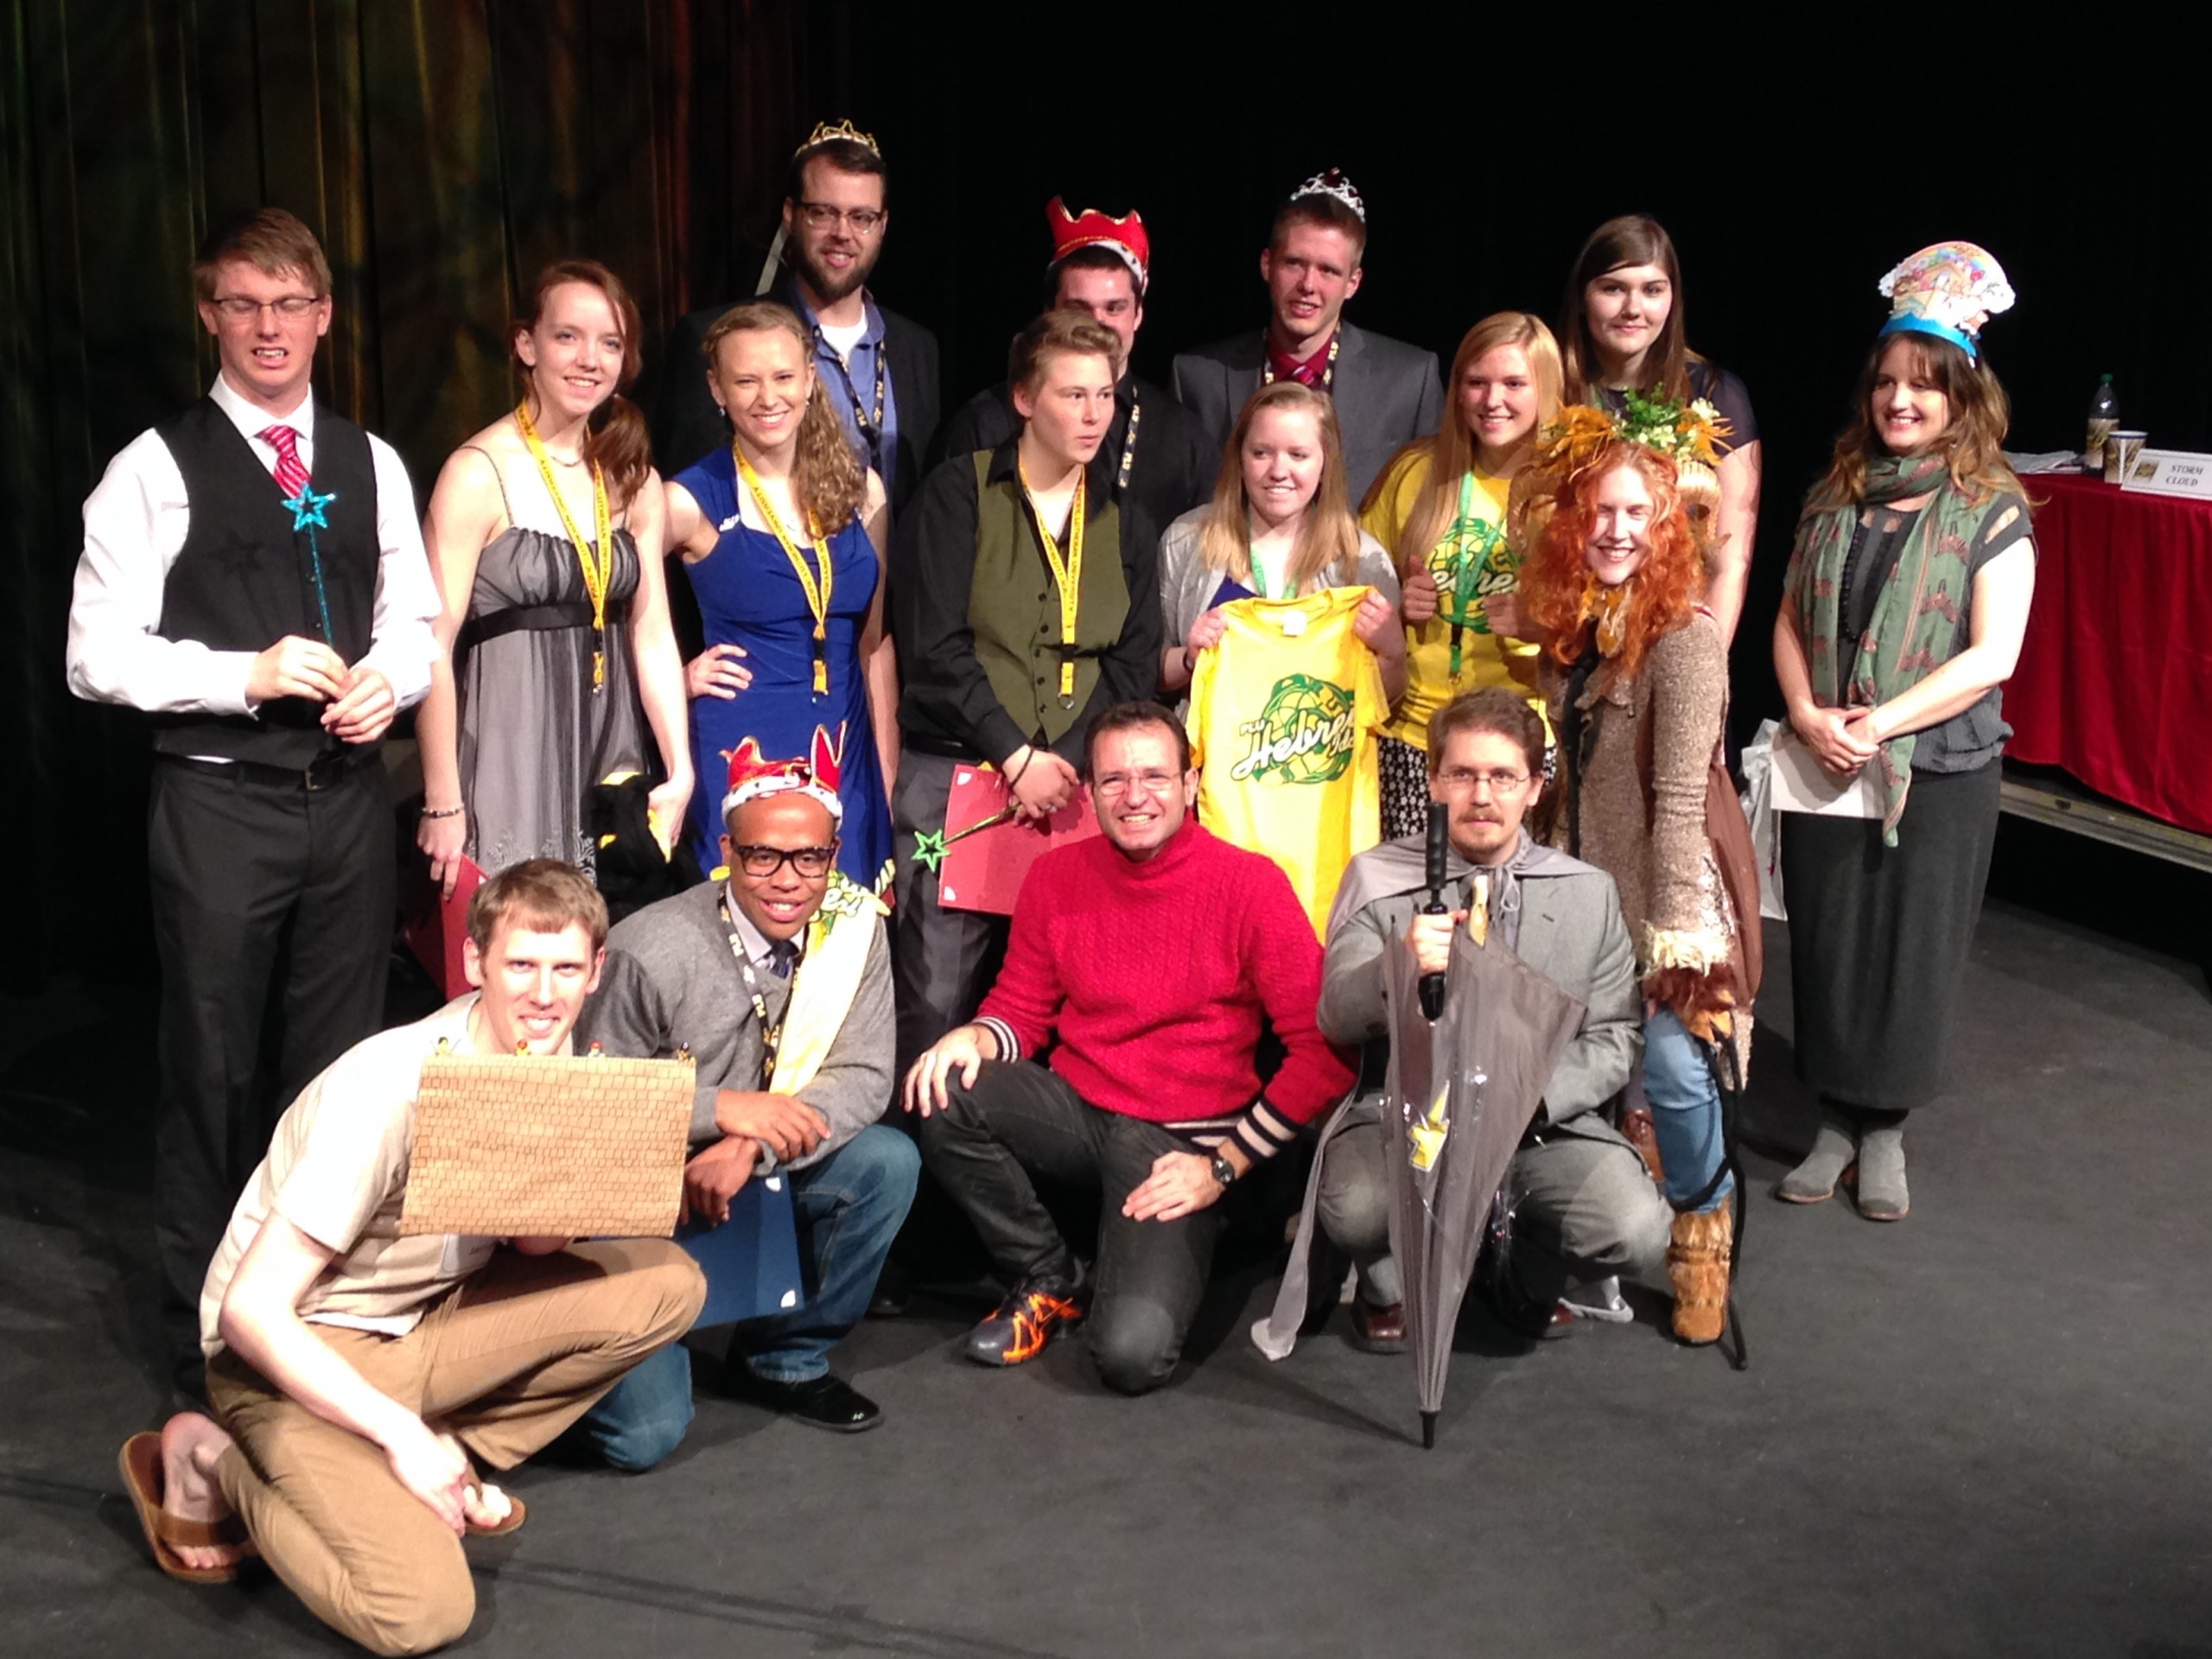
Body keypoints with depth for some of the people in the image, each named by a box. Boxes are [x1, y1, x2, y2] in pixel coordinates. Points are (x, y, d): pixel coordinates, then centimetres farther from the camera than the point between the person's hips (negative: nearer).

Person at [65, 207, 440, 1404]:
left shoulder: (371, 465, 11)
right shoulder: (158, 467, -3)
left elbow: (414, 622, 16)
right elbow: (99, 654, -7)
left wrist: (388, 681, -5)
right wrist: (248, 675, -18)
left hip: (348, 797, 4)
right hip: (217, 802, -4)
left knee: (337, 1066, 12)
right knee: (213, 1073, 4)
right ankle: (203, 1329, 19)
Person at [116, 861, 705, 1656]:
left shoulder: (549, 1057, -6)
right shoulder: (390, 1090, -27)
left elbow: (537, 1242, -1)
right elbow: (251, 1310, -24)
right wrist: (400, 1433, -23)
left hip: (428, 1320, 7)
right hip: (301, 1353, -7)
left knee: (665, 1283, -11)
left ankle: (450, 1455, 1)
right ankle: (208, 1462, -1)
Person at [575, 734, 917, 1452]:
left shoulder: (853, 923, -9)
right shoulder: (650, 952, -21)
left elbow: (862, 1077, -10)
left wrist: (751, 1146, -25)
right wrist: (722, 1109, -26)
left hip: (767, 1175, 5)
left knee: (888, 1163, -21)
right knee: (642, 1434, -15)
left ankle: (784, 1359, 1)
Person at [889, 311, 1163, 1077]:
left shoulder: (1125, 523, 16)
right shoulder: (959, 494, 3)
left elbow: (1134, 664, 9)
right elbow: (934, 645, -5)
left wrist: (1072, 767, -6)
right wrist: (1017, 757, -11)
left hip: (1075, 781, 3)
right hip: (952, 774, -3)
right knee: (937, 996, -8)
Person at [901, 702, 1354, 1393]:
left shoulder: (1248, 884, -11)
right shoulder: (1055, 877, 1)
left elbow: (1324, 1051, -11)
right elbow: (1022, 1007, 9)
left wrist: (1225, 1163, -11)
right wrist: (976, 1038, -16)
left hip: (1181, 1143, -4)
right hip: (1076, 1113, 5)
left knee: (1131, 1354, -26)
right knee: (941, 1092, -25)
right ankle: (1048, 1281, -1)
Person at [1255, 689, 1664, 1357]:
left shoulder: (1589, 891, 7)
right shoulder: (1378, 878, 3)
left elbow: (1616, 1037, 6)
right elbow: (1336, 1017, -5)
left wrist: (1533, 1097, -13)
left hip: (1546, 1122, 2)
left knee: (1638, 1234, -25)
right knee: (1353, 1211, -33)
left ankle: (1531, 1273, 13)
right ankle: (1388, 1285, 6)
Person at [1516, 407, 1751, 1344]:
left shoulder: (1683, 636, -16)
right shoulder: (1569, 627, 8)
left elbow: (1681, 800, -20)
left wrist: (1675, 936, -22)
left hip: (1661, 901, -6)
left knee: (1673, 1062, -13)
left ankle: (1703, 1229, 12)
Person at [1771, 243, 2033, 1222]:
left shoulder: (1990, 510, -5)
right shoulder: (1837, 495, 8)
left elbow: (1992, 654, -12)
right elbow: (1790, 620, 8)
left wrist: (1880, 723, -18)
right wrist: (1808, 714, -10)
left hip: (1936, 770, -3)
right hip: (1824, 763, 4)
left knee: (1910, 949, 3)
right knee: (1827, 943, 6)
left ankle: (1885, 1127, 21)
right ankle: (1836, 1121, 22)